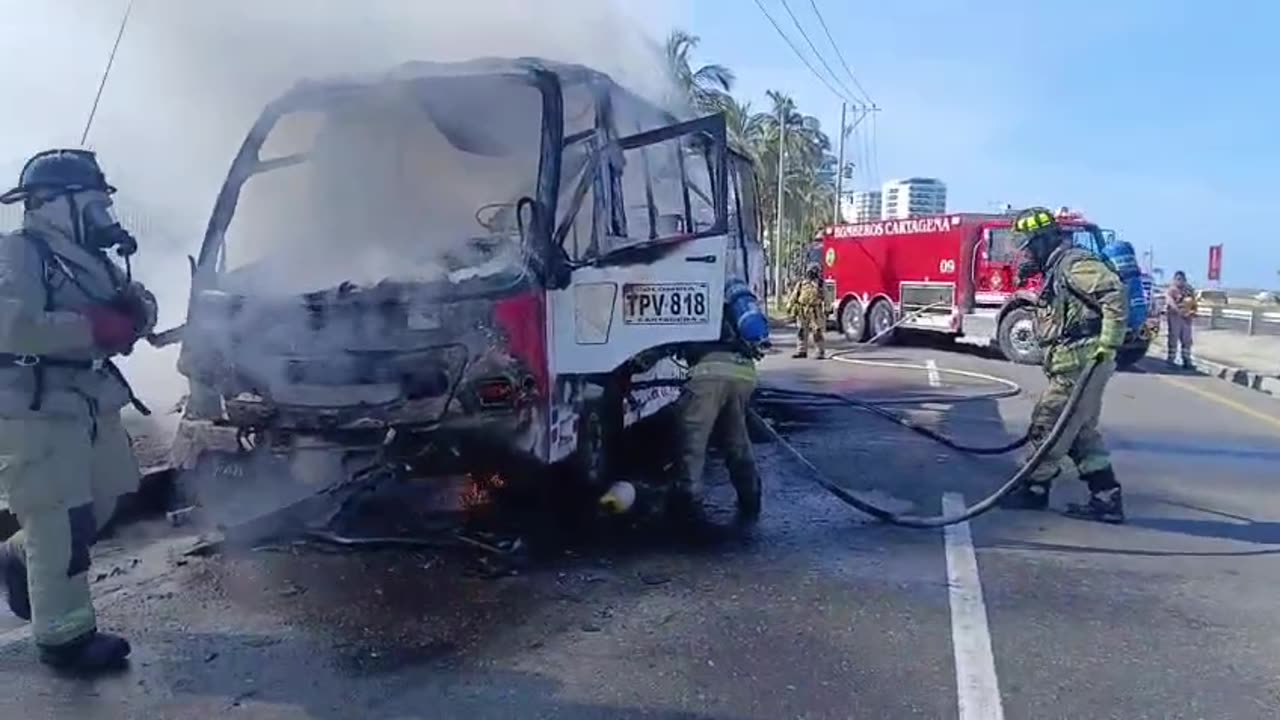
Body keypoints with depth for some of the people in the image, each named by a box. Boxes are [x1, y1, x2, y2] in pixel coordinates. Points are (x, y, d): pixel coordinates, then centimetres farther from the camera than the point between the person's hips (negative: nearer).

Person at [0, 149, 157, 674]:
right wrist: (94, 328, -24)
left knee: (96, 505, 19)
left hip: (89, 404, 9)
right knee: (61, 522, -2)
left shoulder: (88, 258, 13)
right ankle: (65, 637, 11)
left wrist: (135, 308, -12)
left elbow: (139, 307, 12)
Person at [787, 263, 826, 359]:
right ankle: (802, 351, 16)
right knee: (802, 332, 8)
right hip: (803, 313, 4)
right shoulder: (801, 283, 8)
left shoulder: (820, 284, -1)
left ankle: (821, 352, 5)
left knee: (817, 333, -4)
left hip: (815, 313, -4)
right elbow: (794, 296, 11)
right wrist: (790, 307, 7)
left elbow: (826, 299, -2)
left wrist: (825, 311, -9)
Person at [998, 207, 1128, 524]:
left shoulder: (1075, 263, -12)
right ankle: (1107, 498, 16)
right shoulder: (1055, 270, 20)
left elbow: (1115, 294, -24)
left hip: (1080, 364, -10)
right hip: (1073, 365, 10)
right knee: (1082, 432, 13)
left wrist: (1108, 344, -26)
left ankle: (1034, 489, 12)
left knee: (1047, 424, -1)